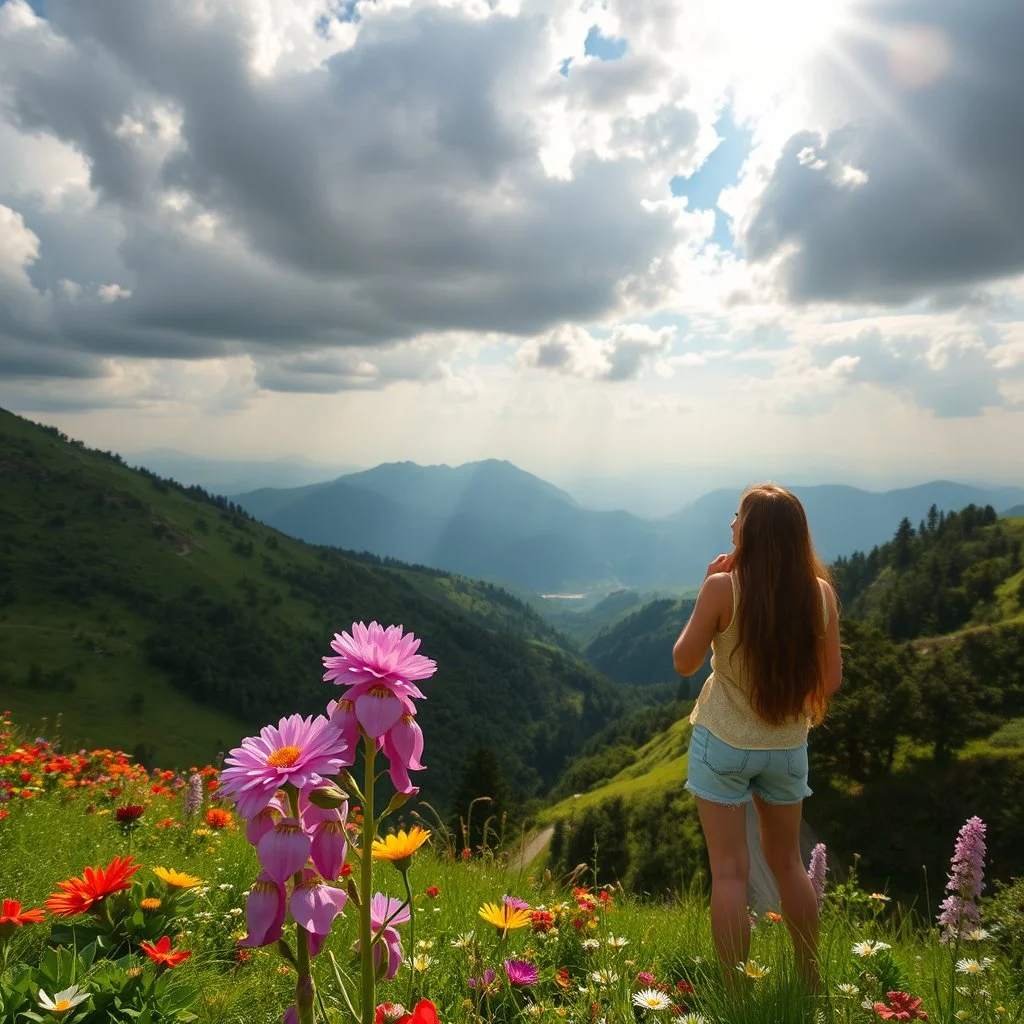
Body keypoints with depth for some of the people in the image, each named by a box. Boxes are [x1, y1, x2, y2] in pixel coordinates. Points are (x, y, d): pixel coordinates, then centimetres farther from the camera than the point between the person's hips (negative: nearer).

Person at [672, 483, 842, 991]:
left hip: (724, 743, -4)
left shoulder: (723, 587, -19)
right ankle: (811, 983, 35)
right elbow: (830, 678, 0)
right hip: (788, 746, 4)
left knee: (730, 873, 7)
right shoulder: (819, 592, -8)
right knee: (788, 863, 23)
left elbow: (684, 661, -8)